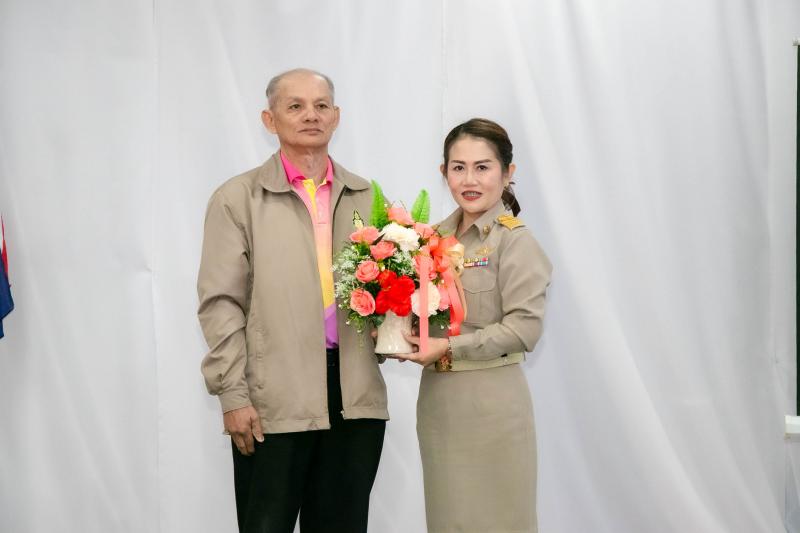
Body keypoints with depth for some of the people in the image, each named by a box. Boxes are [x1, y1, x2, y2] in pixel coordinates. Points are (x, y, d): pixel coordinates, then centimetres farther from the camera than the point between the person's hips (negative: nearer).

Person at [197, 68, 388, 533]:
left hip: (357, 397, 4)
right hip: (273, 403, -3)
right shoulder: (238, 198, 2)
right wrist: (232, 394, -9)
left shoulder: (366, 198, 13)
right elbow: (221, 302, -3)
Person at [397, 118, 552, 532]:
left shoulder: (515, 241, -11)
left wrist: (450, 348, -19)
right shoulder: (437, 235, 8)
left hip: (490, 402, -6)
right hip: (437, 399, 6)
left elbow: (524, 328, -17)